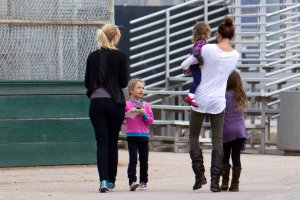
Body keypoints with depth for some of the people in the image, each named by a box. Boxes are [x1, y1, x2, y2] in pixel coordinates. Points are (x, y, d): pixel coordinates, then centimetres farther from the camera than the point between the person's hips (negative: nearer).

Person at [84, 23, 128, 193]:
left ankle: (104, 180, -16)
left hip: (97, 102, 1)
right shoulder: (121, 57, -6)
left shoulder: (93, 57, 1)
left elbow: (87, 82, 4)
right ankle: (111, 180, 17)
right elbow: (124, 82, -5)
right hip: (115, 103, -1)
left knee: (102, 142, 0)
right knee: (113, 142, 11)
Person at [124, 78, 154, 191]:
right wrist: (129, 112, -16)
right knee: (133, 159, -12)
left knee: (144, 160, 9)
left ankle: (143, 181, 19)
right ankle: (132, 181, -16)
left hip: (144, 136, 3)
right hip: (131, 136, -3)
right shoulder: (126, 104, 0)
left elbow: (150, 121, 5)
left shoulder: (146, 105, 8)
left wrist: (144, 114, -11)